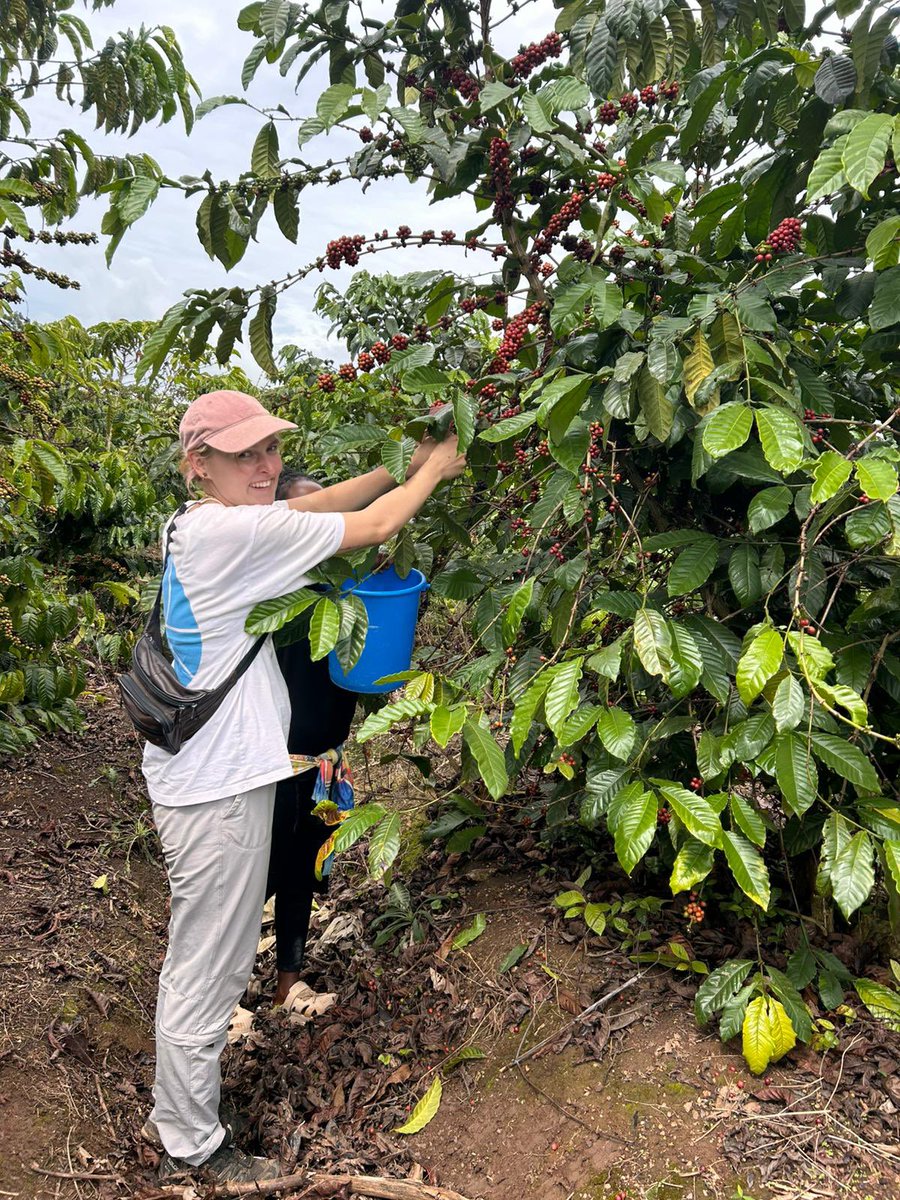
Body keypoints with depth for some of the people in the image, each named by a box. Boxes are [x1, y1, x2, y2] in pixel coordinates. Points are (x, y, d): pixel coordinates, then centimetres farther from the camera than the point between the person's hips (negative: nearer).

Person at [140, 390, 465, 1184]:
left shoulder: (197, 524, 6)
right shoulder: (233, 531, -21)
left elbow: (318, 506, 9)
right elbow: (371, 528, -14)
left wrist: (403, 462, 3)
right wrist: (433, 469, 1)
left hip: (208, 772, 10)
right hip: (217, 785, -10)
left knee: (207, 959, 23)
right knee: (207, 970, 7)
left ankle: (185, 1112, 41)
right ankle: (195, 1148, 27)